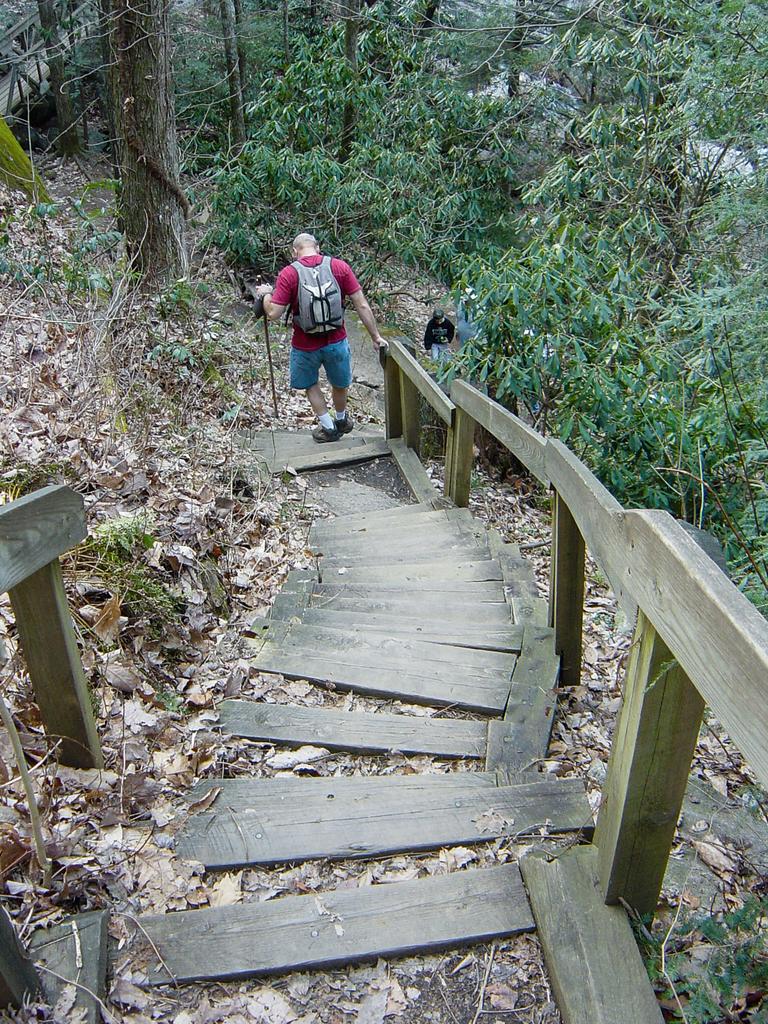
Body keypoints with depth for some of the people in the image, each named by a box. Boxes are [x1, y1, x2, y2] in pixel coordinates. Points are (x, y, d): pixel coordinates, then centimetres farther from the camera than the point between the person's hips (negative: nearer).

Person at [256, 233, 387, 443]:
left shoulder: (289, 273, -12)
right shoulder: (339, 266, -7)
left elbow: (273, 313, -14)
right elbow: (362, 305, -8)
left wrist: (265, 294, 5)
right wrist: (375, 336, -1)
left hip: (305, 346, -1)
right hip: (336, 342, 2)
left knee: (311, 384, 27)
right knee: (340, 383, 27)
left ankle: (328, 427, 34)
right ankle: (341, 420, 51)